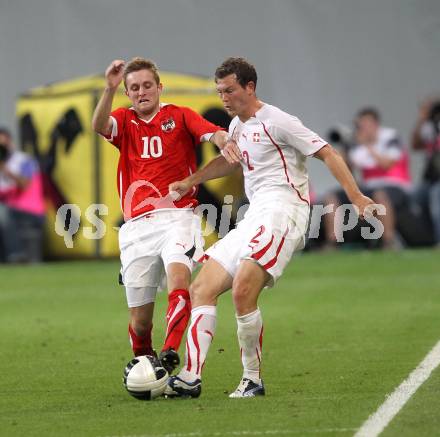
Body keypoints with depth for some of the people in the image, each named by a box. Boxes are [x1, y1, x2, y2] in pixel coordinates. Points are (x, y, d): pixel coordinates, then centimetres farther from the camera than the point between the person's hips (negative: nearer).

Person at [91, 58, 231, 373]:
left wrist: (224, 142, -33)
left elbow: (213, 133, -9)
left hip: (177, 217, -2)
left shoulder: (180, 116, 9)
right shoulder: (124, 121, 14)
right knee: (140, 319, 2)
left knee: (178, 278, -32)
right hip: (137, 226, 2)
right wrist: (110, 89, -26)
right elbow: (99, 126, -9)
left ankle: (171, 354, -42)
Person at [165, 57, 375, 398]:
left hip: (281, 207, -9)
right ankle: (190, 378, -8)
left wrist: (356, 197, -14)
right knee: (201, 289, -1)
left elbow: (328, 153, -7)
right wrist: (191, 181, 33)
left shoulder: (275, 121, -6)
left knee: (243, 291, -26)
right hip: (254, 217, 9)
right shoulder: (237, 126, 20)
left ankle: (252, 380, -15)